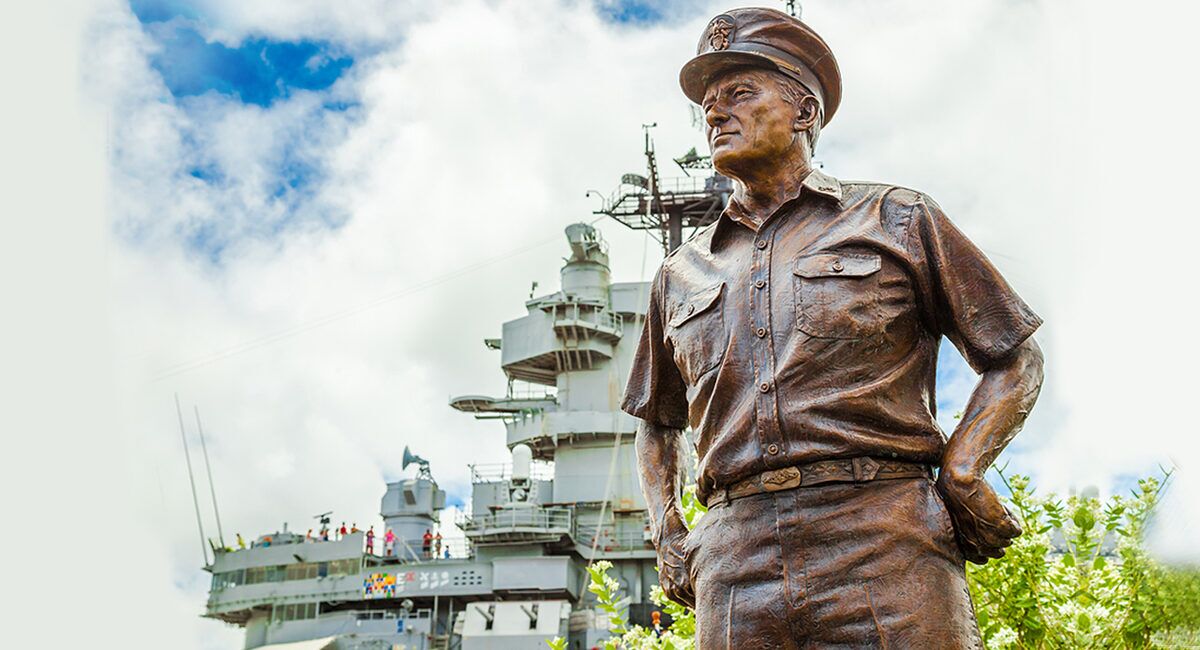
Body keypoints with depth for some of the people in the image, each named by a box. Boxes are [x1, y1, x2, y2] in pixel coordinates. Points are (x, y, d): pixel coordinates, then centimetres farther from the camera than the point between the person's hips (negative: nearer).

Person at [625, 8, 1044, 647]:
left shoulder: (897, 220, 12)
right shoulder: (681, 273, 22)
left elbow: (1016, 360, 13)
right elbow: (655, 422, 32)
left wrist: (959, 474, -4)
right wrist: (667, 536, 15)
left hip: (884, 548, -3)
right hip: (734, 565, 3)